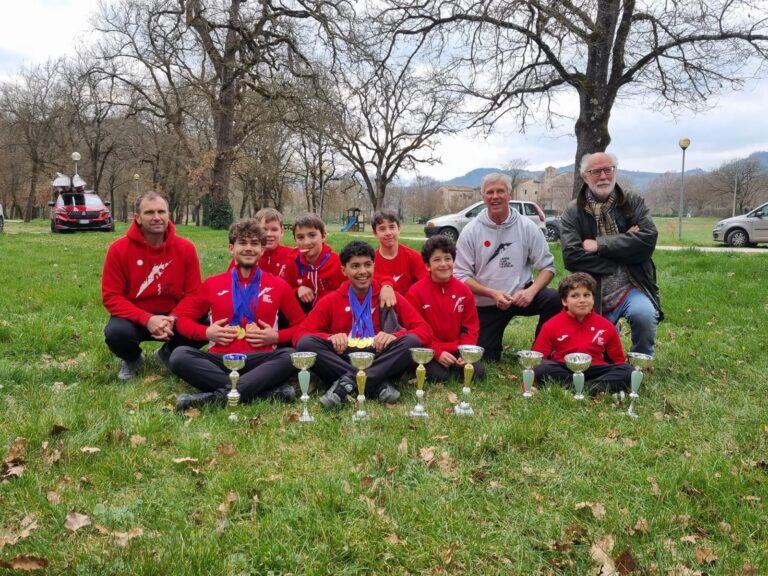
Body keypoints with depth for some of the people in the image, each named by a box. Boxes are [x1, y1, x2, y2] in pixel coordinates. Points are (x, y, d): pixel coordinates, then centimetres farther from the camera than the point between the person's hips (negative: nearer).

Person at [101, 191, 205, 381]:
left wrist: (174, 319, -23)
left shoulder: (186, 248, -8)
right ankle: (132, 359, 7)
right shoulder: (119, 249, -12)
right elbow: (111, 296, -12)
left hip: (174, 317, 1)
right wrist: (147, 319, -26)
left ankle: (169, 353, 10)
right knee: (115, 332, -34)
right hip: (134, 319, -1)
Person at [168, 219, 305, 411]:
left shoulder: (278, 285, 14)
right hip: (220, 360, 1)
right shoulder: (212, 284, 16)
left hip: (260, 361, -1)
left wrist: (276, 337, -2)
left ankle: (220, 394, -38)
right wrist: (206, 333, 0)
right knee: (179, 355, -27)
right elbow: (180, 317, 17)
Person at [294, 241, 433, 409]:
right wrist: (331, 337, -15)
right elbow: (299, 336, 5)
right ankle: (379, 385, -31)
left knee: (412, 341, -24)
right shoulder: (331, 301, 12)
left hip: (380, 362, 0)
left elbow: (425, 331, 4)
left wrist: (394, 336, -16)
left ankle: (347, 382, -30)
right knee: (305, 343, -24)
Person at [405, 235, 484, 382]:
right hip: (430, 350, -3)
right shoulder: (416, 292, -8)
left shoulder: (464, 291, 3)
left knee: (478, 372, -16)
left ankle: (454, 365, 8)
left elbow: (471, 326, 7)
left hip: (457, 349, 3)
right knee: (439, 376, -27)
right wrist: (437, 352, -17)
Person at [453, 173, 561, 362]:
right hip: (486, 304, 0)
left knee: (553, 299, -28)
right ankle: (493, 338, 36)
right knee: (486, 359, -1)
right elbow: (461, 275, -8)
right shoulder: (471, 231, -6)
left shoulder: (527, 227, -5)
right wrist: (492, 293, -21)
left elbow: (547, 266, -5)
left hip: (520, 295, 0)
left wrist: (531, 291, -24)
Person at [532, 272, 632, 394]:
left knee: (627, 371, -19)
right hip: (562, 371, -2)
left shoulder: (606, 327, 8)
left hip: (594, 370, 2)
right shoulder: (551, 326, 3)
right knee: (542, 369, -32)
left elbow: (618, 360, 15)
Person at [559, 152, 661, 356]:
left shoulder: (634, 203, 6)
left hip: (632, 287, 0)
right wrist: (624, 243, -10)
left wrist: (599, 245, -12)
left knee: (644, 315, -31)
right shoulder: (573, 212, 3)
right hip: (595, 294, 0)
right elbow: (571, 257, -11)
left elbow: (648, 241, -11)